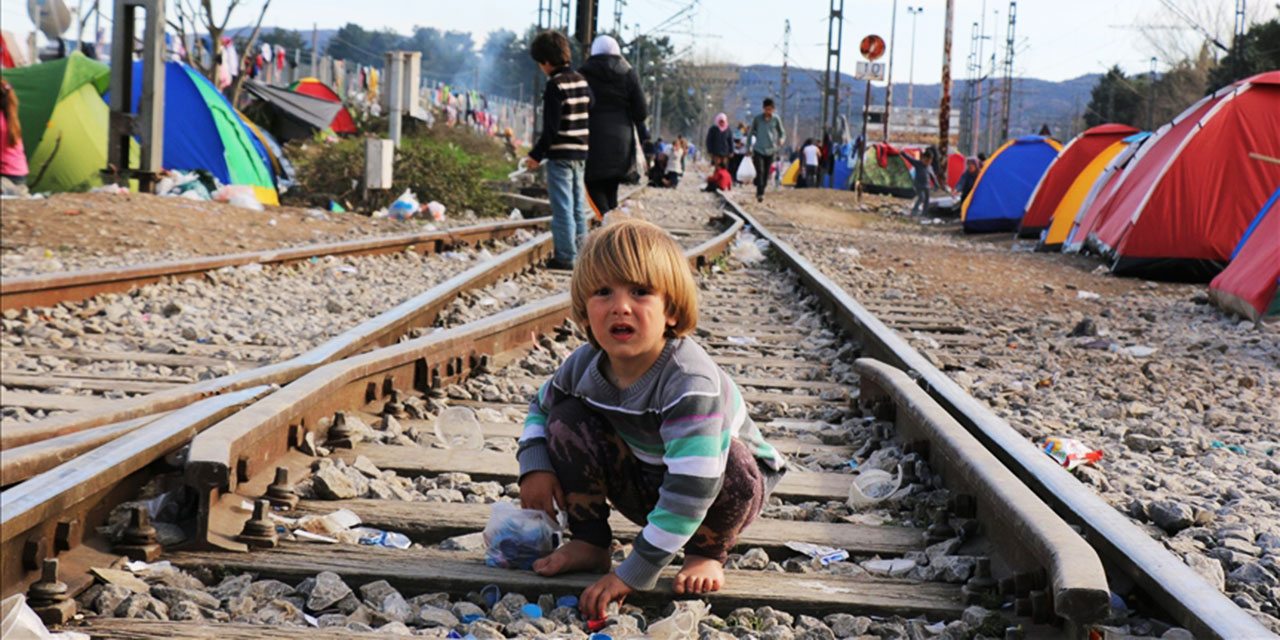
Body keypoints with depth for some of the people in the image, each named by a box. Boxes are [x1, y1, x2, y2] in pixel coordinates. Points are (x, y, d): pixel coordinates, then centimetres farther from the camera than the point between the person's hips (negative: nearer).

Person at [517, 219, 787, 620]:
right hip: (644, 487, 5)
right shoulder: (585, 365, -16)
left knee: (731, 462, -38)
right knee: (569, 418, -13)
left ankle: (706, 553, -6)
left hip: (723, 490, -5)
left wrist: (635, 573, -41)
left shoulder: (689, 380, -38)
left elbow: (692, 486, -43)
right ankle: (589, 544, 0)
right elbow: (541, 407, 8)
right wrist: (534, 466, -13)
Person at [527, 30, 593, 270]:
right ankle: (581, 253, 19)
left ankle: (566, 256, -3)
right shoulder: (581, 80, 9)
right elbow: (589, 118, 14)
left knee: (562, 206, -4)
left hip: (560, 154, -8)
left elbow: (551, 128, -17)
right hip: (581, 152, 8)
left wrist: (536, 154, -11)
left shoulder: (555, 86, -14)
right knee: (578, 205, 14)